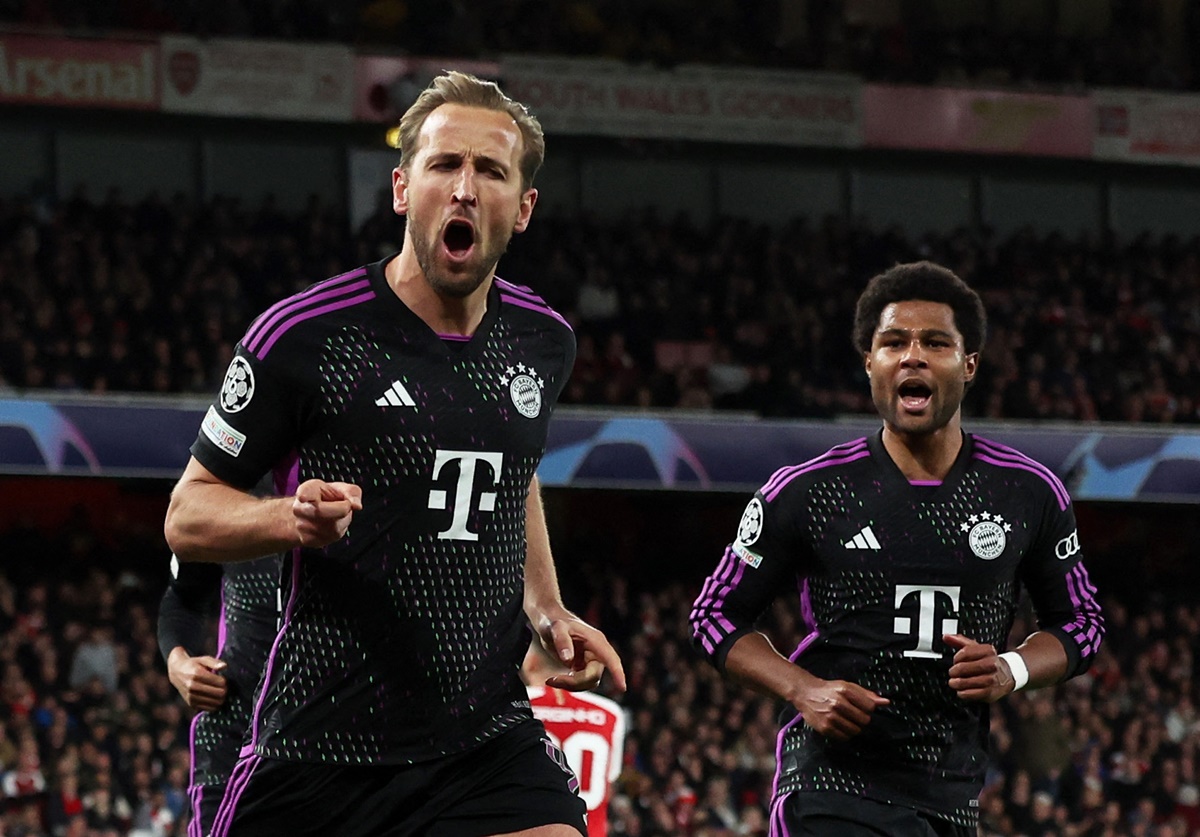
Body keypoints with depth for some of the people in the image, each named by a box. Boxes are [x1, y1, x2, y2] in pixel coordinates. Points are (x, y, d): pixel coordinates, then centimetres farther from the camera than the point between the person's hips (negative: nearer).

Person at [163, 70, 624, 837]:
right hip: (320, 743, -3)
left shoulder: (542, 342, 8)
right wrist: (296, 518, -20)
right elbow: (189, 514, -2)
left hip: (488, 742, 3)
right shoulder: (304, 334, -8)